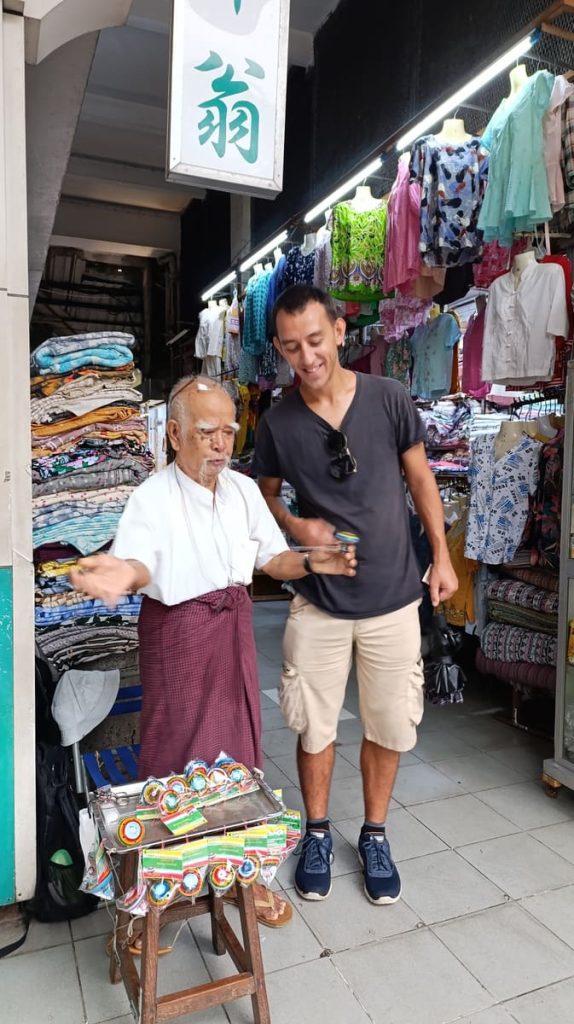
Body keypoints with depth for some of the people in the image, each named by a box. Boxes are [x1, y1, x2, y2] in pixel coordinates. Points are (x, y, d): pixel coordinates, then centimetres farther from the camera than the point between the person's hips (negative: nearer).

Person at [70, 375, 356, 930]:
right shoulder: (152, 497, -14)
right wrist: (122, 574, -53)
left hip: (234, 624, 5)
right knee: (177, 750, 6)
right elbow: (140, 562, -30)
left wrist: (311, 562, -13)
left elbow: (273, 559, 7)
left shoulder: (243, 489, 2)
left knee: (239, 746, 13)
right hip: (178, 630, -4)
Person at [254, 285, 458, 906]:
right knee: (315, 726, 12)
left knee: (388, 726, 12)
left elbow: (420, 479, 4)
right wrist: (294, 526, -13)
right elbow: (265, 496, 8)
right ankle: (317, 833, 37)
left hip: (392, 597, 0)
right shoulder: (278, 423, -6)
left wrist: (441, 556, 3)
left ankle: (374, 834, 37)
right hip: (318, 603, 0)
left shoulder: (388, 399, -7)